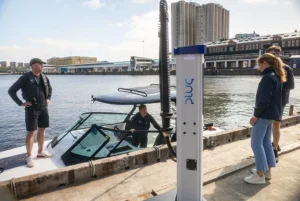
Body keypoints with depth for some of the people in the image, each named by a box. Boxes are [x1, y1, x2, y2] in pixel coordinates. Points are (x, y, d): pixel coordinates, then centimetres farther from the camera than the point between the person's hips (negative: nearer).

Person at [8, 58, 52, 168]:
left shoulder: (44, 77, 7)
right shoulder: (26, 77, -11)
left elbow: (49, 88, 25)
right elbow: (11, 90, -9)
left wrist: (48, 98, 14)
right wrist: (20, 103, -11)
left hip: (43, 108, 6)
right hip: (32, 109, -6)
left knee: (42, 130, 13)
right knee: (31, 132, -1)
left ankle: (40, 151, 27)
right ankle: (29, 156, 9)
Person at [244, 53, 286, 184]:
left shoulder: (268, 77, -18)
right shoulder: (277, 77, 13)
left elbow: (264, 100, -22)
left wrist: (256, 115, -16)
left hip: (264, 115, -10)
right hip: (271, 114, 10)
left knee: (256, 143, -4)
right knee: (266, 141, 16)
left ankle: (260, 175, 2)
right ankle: (267, 170, 26)